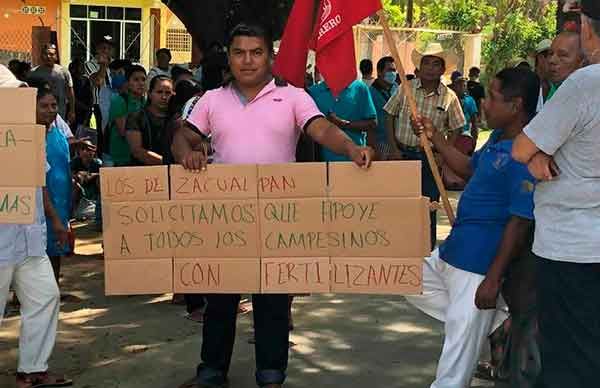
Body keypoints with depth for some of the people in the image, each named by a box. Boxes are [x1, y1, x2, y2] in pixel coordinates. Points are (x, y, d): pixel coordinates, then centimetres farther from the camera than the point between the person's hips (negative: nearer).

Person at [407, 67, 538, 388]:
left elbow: (519, 223, -24)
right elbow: (469, 169, 24)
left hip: (479, 264, -10)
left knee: (460, 345, -1)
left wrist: (493, 279, -22)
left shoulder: (525, 155, -23)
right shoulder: (498, 138, 6)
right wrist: (435, 138, 14)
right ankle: (499, 326, 21)